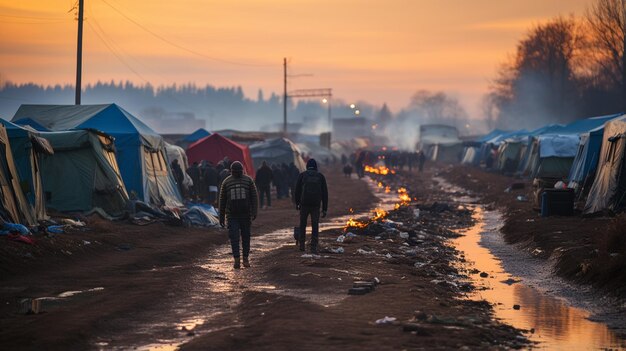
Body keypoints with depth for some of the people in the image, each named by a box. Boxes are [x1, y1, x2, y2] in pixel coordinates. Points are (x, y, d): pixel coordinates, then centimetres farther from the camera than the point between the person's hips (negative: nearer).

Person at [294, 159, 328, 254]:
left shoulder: (302, 175, 3)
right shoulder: (320, 176, 6)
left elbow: (297, 190, 5)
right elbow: (325, 193, 4)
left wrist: (297, 203, 19)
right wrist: (324, 209, 7)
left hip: (304, 204, 0)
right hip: (316, 205, 0)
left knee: (302, 225, 17)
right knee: (315, 227, 5)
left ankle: (301, 244, 16)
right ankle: (313, 247, -2)